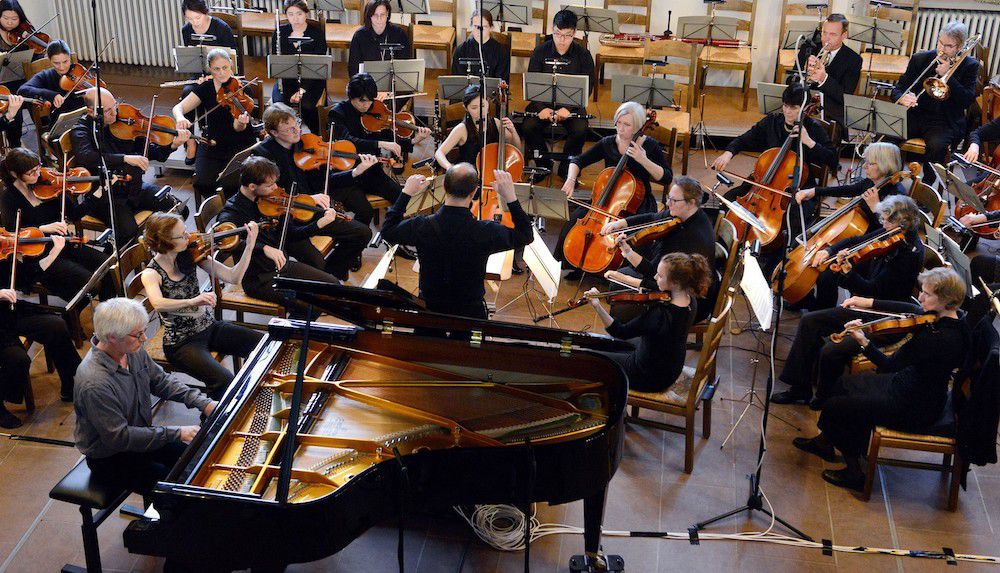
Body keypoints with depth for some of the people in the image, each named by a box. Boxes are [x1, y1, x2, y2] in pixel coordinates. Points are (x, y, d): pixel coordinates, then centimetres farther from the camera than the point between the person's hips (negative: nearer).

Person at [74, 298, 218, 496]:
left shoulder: (133, 351, -9)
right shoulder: (94, 383, -34)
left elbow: (161, 381, 6)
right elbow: (119, 438, -29)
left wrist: (203, 402, -6)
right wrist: (176, 434, -27)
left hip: (141, 434, 8)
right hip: (109, 459, -8)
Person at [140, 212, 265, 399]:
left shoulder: (191, 256, -2)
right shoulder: (151, 274, -16)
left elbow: (233, 278, -5)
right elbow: (158, 304, -38)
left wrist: (249, 247, -17)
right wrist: (193, 301, -53)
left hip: (210, 327, 6)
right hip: (182, 342, -6)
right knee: (224, 381, -29)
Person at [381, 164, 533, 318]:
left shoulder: (422, 226, -21)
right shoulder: (486, 232, -25)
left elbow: (388, 231, 1)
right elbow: (525, 236, -7)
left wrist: (406, 193, 5)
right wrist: (511, 197, -10)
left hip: (428, 310, 2)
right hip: (471, 312, -1)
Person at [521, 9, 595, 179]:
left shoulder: (583, 55, -2)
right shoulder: (540, 52, 0)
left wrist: (569, 108, -22)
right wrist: (541, 108, -20)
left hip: (572, 103, -1)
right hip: (543, 102, 1)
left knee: (580, 129, -31)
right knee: (528, 126, -28)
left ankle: (567, 168, -4)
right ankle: (543, 164, -1)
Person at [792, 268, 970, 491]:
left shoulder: (938, 337, -34)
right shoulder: (950, 317, -7)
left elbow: (888, 365, -30)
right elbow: (909, 308, 10)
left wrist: (863, 342, -33)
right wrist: (870, 303, 7)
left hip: (916, 408, -10)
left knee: (833, 408, -3)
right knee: (844, 384, 24)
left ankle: (855, 472, 14)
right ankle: (825, 442, 44)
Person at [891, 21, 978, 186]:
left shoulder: (970, 66, 2)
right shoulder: (919, 59, 7)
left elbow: (967, 101, -9)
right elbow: (897, 89, 6)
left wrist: (947, 75, -16)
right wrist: (901, 98, -19)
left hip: (945, 121, -2)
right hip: (914, 115, 2)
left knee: (936, 145, -35)